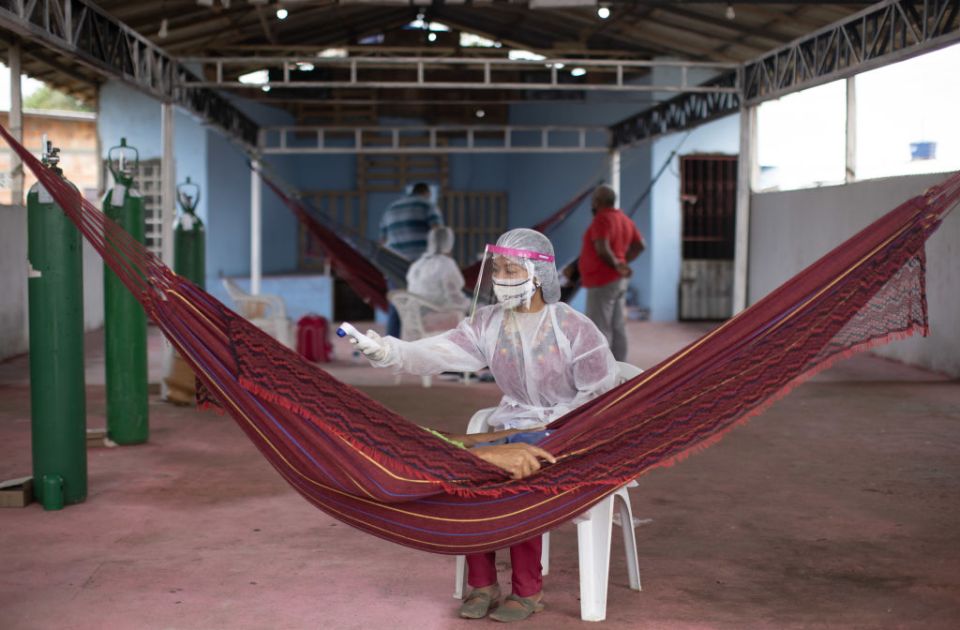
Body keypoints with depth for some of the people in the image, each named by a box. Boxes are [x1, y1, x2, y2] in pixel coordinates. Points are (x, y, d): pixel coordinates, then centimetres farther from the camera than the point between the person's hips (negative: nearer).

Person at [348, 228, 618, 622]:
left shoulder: (574, 328, -9)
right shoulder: (487, 324, 2)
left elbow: (601, 394, -6)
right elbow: (436, 353, -12)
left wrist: (545, 431, -14)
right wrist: (387, 351, -31)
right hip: (510, 426, 4)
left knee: (517, 478, -30)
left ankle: (527, 591, -14)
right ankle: (482, 584, -8)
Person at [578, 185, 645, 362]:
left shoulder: (602, 219, -16)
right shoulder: (623, 219, 12)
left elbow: (602, 249, -28)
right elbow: (640, 245, 17)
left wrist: (616, 264, -13)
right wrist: (624, 261, 11)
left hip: (603, 282, -9)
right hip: (619, 281, 9)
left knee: (599, 329, -6)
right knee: (618, 328, 9)